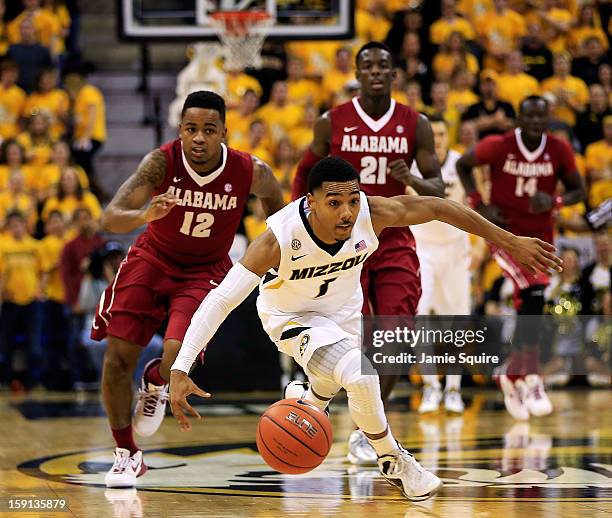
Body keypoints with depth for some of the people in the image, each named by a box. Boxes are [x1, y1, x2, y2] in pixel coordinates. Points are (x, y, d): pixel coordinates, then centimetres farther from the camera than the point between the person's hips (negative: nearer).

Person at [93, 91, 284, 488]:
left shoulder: (250, 172, -21)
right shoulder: (162, 162, -25)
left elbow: (273, 198, 4)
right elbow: (110, 218, -34)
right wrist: (145, 215, -55)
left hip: (205, 269, -1)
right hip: (153, 258, 1)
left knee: (177, 358, -24)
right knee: (117, 358, -7)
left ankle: (157, 382, 16)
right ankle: (127, 456, 14)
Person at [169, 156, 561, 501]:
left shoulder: (373, 214, -32)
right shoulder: (279, 238, -41)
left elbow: (436, 207, -18)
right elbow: (221, 299, -41)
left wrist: (508, 241, -15)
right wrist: (180, 371, -49)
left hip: (344, 309, 5)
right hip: (292, 318, -5)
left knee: (330, 384, 29)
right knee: (361, 378, -25)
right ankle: (394, 462, 0)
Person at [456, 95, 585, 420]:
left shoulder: (559, 151, -7)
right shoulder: (498, 147, -14)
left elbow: (578, 191, 3)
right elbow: (462, 165, 2)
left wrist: (554, 201, -18)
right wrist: (479, 205, -8)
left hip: (540, 237, 4)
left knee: (530, 307, 10)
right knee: (534, 292, -24)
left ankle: (513, 376, 31)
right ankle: (531, 378, -17)